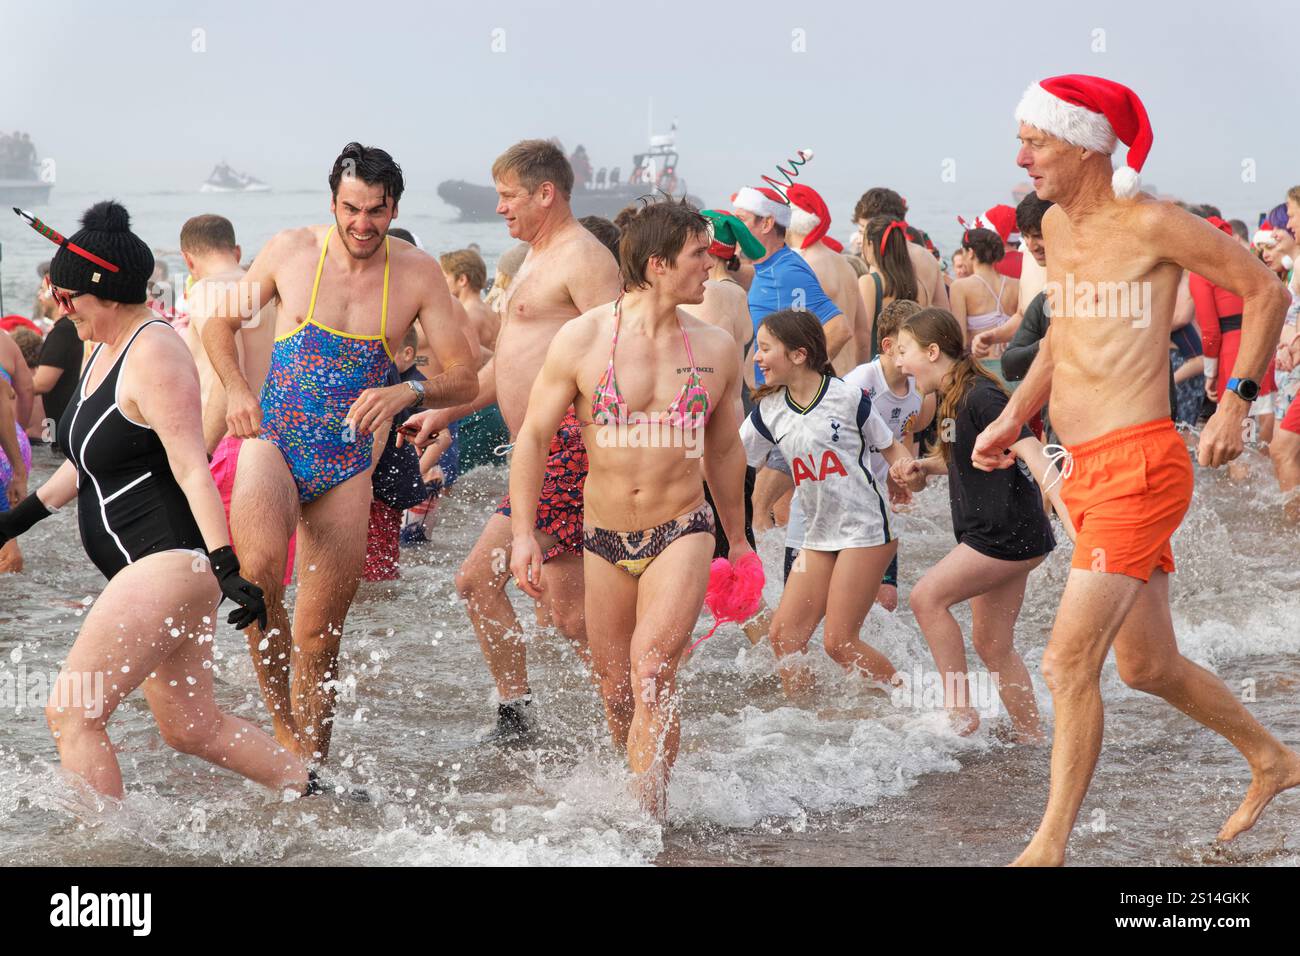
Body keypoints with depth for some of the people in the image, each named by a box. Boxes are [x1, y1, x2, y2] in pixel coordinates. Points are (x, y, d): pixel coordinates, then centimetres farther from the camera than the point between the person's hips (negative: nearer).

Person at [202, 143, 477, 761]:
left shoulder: (418, 275, -2)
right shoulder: (290, 252, -1)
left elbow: (464, 378, -2)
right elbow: (219, 324, 13)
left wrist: (406, 394, -22)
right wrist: (235, 390, -5)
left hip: (346, 465, 2)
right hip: (273, 440, -1)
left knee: (320, 637, 7)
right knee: (256, 565, -32)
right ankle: (282, 725, -19)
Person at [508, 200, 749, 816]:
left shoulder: (716, 349, 2)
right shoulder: (582, 340, -5)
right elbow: (534, 436, 0)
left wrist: (738, 539, 23)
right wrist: (523, 532, -6)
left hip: (681, 533, -1)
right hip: (604, 538, 1)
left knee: (652, 671, -19)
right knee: (615, 690, 7)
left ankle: (648, 815, -16)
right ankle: (644, 797, 28)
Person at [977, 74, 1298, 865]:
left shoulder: (1151, 224, -11)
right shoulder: (1057, 225, 12)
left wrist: (1234, 405, -10)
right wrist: (1014, 417, 15)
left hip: (1139, 466, -9)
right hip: (1088, 471, 9)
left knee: (1069, 663, -13)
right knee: (1150, 667, 18)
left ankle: (1050, 848, -6)